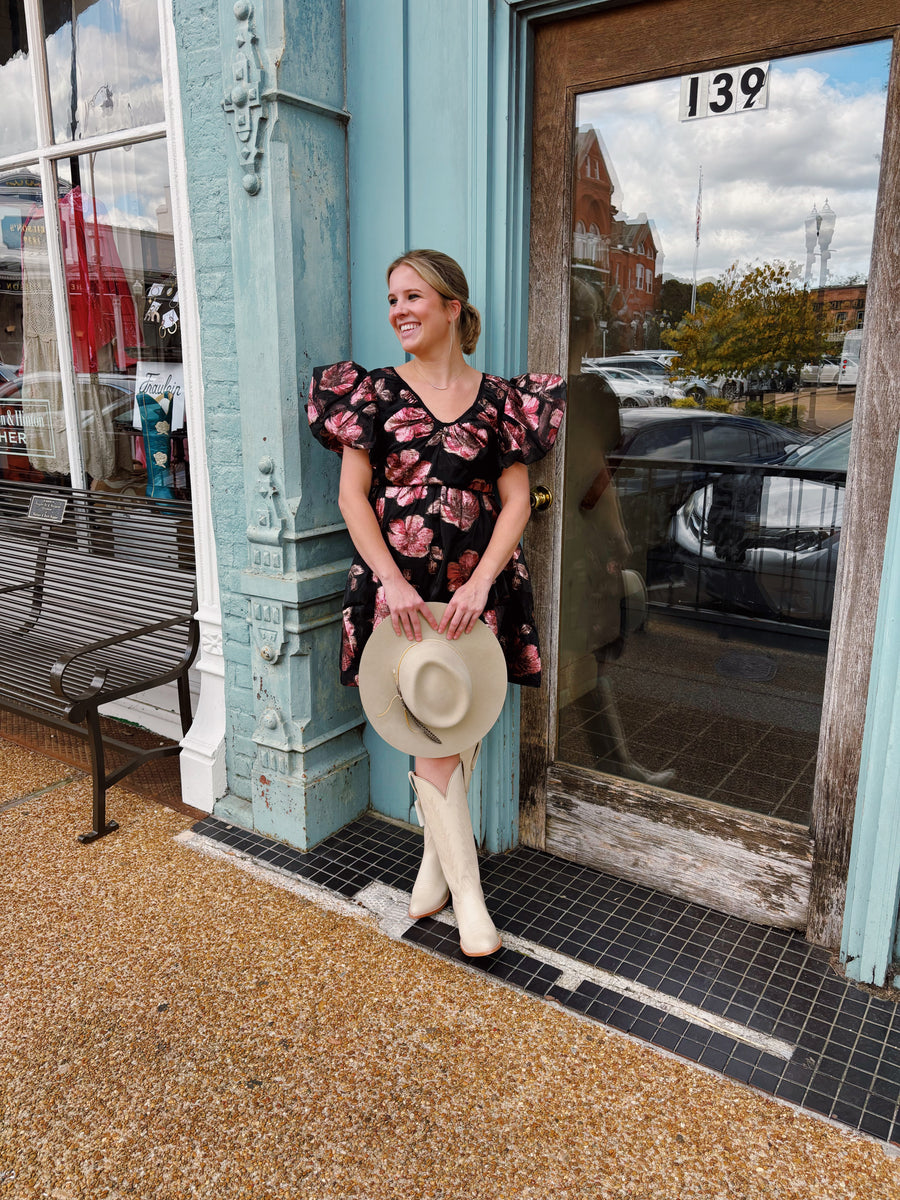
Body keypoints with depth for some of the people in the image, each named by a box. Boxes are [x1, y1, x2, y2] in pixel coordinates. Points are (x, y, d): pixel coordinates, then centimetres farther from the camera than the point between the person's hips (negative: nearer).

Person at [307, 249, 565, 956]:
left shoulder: (499, 399, 3)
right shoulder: (375, 392, 3)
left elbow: (517, 502, 0)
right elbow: (353, 494, -2)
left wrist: (480, 583, -13)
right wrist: (392, 581, -13)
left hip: (477, 587, 1)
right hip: (399, 586, -1)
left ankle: (436, 857, 31)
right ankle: (468, 893, 11)